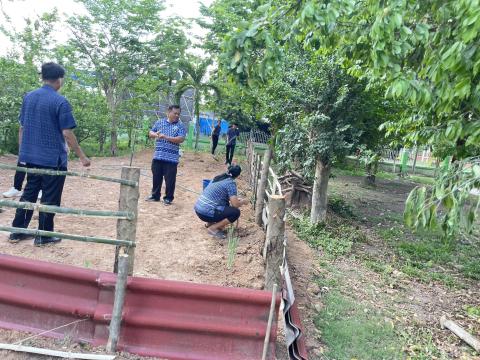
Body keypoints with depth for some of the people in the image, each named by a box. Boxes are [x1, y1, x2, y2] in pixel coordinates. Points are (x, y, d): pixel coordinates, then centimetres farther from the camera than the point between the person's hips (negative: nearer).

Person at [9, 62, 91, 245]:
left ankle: (17, 231, 23)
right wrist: (82, 157, -9)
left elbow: (21, 128, 12)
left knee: (28, 194, 17)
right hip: (53, 159, -6)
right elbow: (67, 134, -16)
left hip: (30, 157, 6)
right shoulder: (60, 101, -13)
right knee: (49, 198, 5)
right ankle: (43, 235, 14)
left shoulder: (28, 97, 7)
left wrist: (22, 151, 21)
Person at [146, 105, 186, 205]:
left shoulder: (180, 126, -1)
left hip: (171, 158, -3)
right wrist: (155, 134, -10)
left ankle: (168, 198, 15)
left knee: (170, 180, 2)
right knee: (156, 177, 12)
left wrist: (166, 137, -20)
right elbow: (150, 133, 14)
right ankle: (155, 195, 26)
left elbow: (181, 139, -14)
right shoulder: (159, 122, 10)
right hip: (158, 156, 3)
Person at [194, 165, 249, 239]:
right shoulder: (231, 183, -8)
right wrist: (243, 202, 9)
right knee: (236, 212, -5)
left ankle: (210, 223, 18)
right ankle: (213, 228, -5)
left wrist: (235, 199, 33)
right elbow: (235, 204, -12)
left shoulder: (218, 177, 15)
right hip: (206, 213, -9)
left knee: (225, 202, 27)